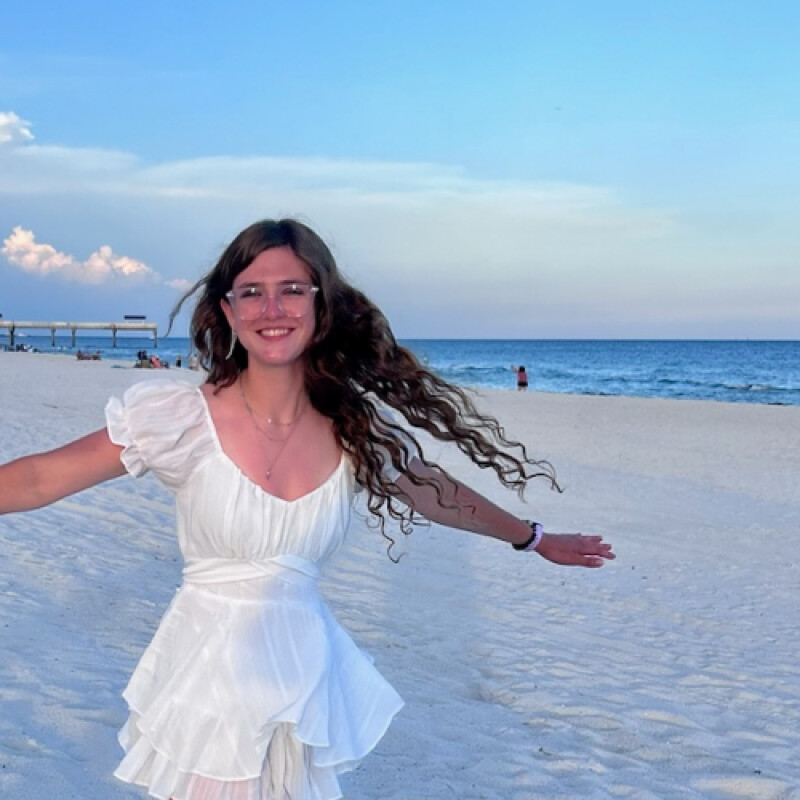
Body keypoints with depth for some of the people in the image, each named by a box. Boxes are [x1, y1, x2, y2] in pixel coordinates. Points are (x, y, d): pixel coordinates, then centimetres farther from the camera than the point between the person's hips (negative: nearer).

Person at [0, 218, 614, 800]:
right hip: (211, 676, -2)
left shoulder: (358, 431, -3)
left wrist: (534, 538, 25)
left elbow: (438, 494, 14)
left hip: (306, 676, 3)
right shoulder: (182, 419, -12)